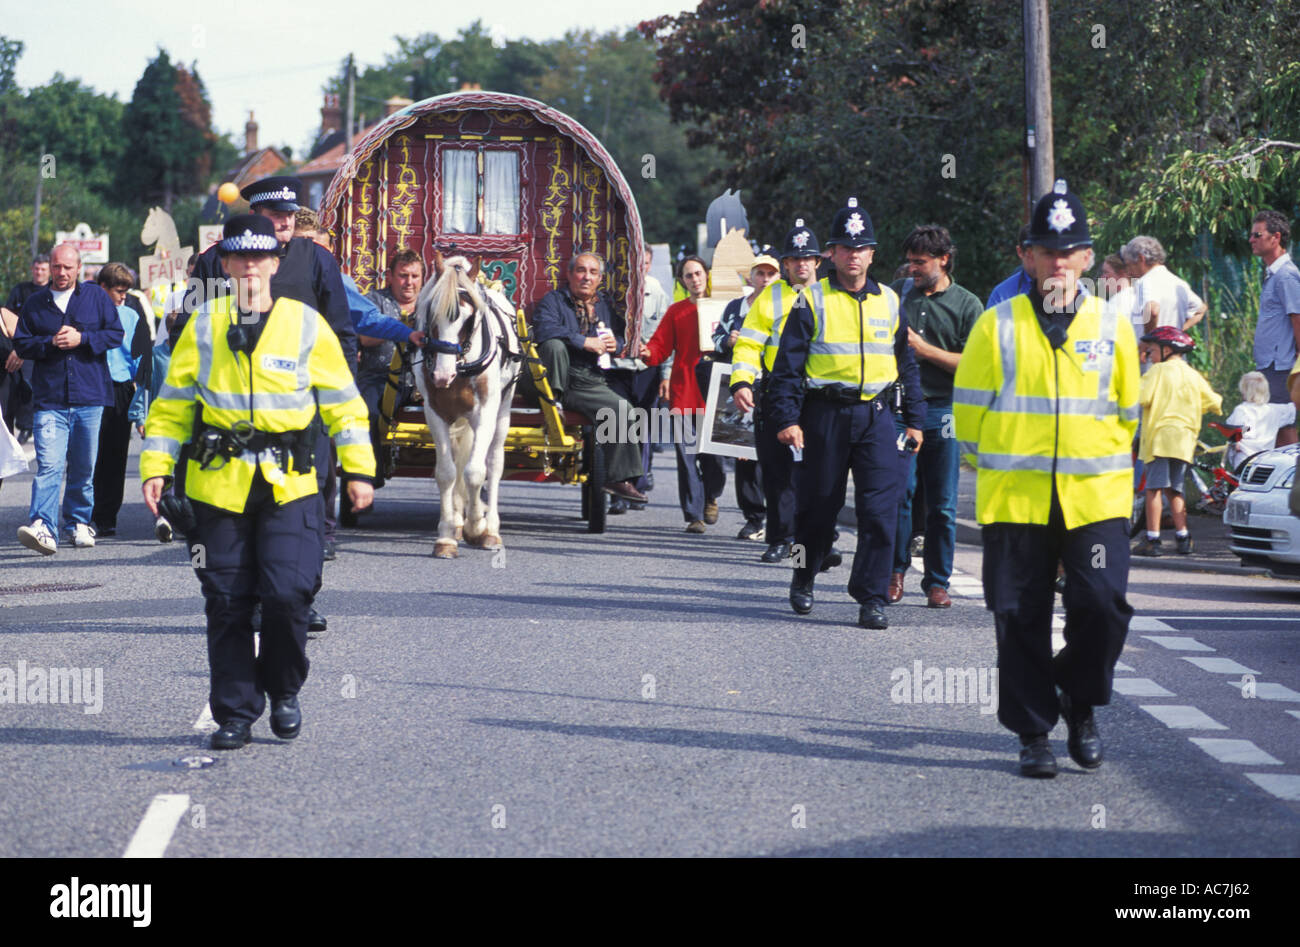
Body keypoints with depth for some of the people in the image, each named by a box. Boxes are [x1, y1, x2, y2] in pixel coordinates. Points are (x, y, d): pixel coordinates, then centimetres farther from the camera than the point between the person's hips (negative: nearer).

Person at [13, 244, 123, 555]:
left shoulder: (96, 297, 7)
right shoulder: (35, 303, 9)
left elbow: (115, 334, 3)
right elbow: (20, 344, 8)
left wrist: (81, 338, -11)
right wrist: (50, 343, -10)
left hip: (89, 398, 1)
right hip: (49, 400, -1)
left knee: (84, 467, 10)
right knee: (48, 465, -15)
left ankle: (78, 523, 26)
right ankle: (43, 527, -25)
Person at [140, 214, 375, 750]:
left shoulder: (307, 325, 4)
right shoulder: (203, 327, 6)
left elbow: (343, 402, 10)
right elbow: (173, 403, 12)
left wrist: (359, 470, 5)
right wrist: (155, 467, 4)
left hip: (288, 483, -1)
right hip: (218, 483, 1)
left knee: (288, 594, -11)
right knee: (227, 604, 2)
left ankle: (284, 691, 14)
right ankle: (234, 713, 14)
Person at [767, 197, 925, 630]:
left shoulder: (889, 302, 11)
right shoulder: (812, 301, 0)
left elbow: (907, 365, 18)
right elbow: (788, 364, -2)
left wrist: (914, 420, 14)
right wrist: (787, 419, -11)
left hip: (877, 416, 2)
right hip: (825, 414, -2)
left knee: (880, 508, -8)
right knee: (818, 505, 7)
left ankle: (871, 597, -3)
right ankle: (803, 578, 29)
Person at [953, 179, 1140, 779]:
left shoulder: (1112, 327, 8)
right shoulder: (998, 325, 3)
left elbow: (1126, 412, 18)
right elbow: (968, 407, 10)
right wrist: (993, 464, 11)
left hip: (1094, 497, 1)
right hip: (1015, 497, 0)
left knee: (1102, 605, -9)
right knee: (1020, 616, 1)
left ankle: (1081, 706, 16)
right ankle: (1033, 733, 12)